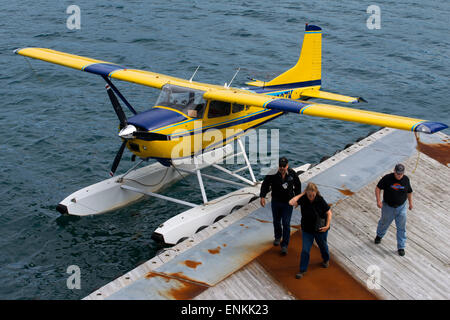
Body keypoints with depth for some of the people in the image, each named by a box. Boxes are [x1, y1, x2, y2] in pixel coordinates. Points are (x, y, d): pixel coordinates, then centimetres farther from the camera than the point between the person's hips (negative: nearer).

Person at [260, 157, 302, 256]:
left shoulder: (292, 173, -10)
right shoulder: (272, 174, -15)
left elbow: (297, 185, 6)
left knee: (286, 223, -6)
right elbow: (265, 184, -4)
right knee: (276, 221, 18)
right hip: (276, 202, 1)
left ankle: (284, 245, 1)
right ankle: (278, 237, 45)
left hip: (288, 203, -1)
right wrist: (262, 196, -16)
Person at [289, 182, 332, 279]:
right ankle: (302, 270, 13)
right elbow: (291, 202, -30)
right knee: (305, 250, 1)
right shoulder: (303, 199, -16)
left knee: (323, 246, 24)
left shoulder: (320, 200, -21)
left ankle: (326, 260, 53)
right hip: (307, 230, 1)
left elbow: (329, 213, -10)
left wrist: (327, 225, -17)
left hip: (320, 229, -1)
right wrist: (302, 194, -24)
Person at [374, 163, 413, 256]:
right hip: (388, 207, -1)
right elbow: (378, 188, -10)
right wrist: (378, 201, -18)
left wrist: (410, 203, 15)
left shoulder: (406, 179, -7)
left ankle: (401, 247, 15)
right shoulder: (387, 178, -17)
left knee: (401, 228, 3)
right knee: (384, 223, 20)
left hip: (401, 207, 1)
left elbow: (409, 191, 9)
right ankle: (379, 236, 50)